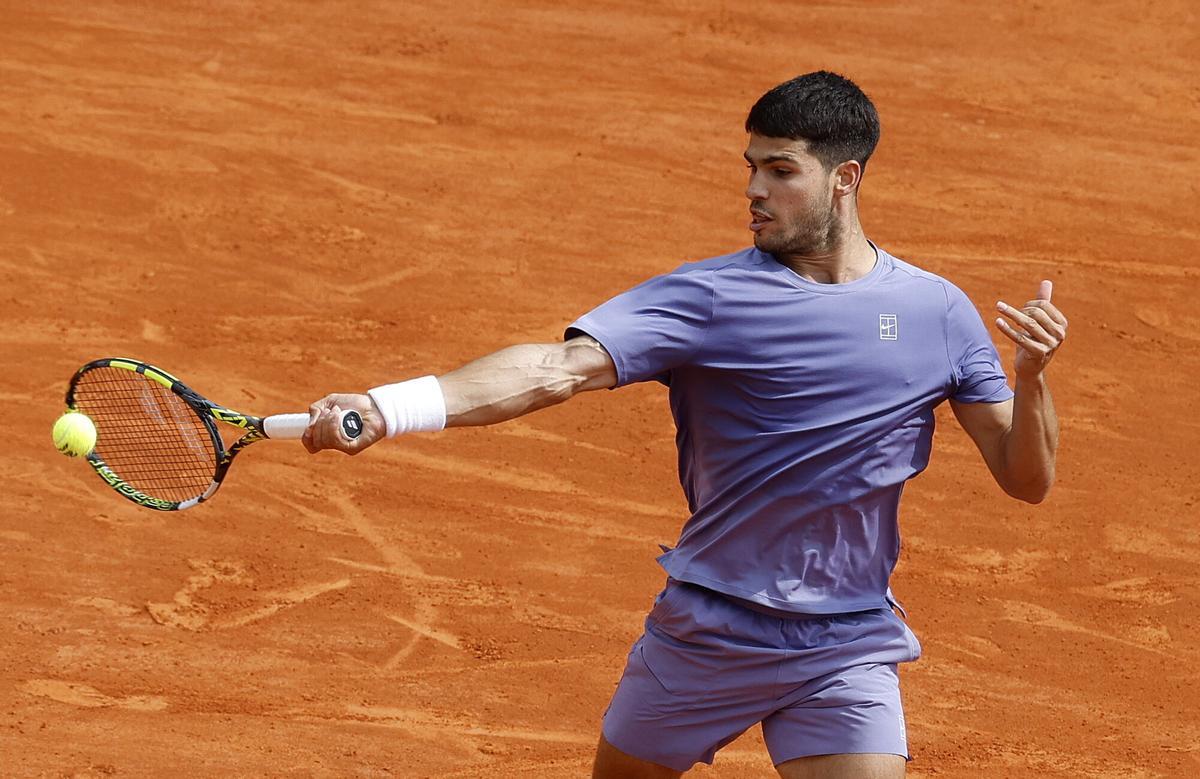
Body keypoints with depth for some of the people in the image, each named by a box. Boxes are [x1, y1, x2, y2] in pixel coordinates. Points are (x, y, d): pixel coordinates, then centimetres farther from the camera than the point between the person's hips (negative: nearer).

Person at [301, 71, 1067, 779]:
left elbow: (1026, 479, 2)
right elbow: (559, 369, -21)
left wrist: (1032, 376, -20)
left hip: (848, 650, 0)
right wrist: (385, 408, -36)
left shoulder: (937, 313, -1)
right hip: (705, 627, 0)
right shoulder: (708, 298, -9)